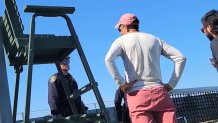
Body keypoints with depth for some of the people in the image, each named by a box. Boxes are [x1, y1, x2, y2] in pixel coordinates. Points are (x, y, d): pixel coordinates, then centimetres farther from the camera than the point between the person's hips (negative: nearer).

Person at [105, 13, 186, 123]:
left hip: (137, 94, -3)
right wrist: (171, 84, 10)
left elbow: (109, 59, -13)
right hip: (160, 92, 3)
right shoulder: (155, 39, 18)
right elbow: (181, 58, 12)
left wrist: (121, 83, -8)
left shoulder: (121, 41, 7)